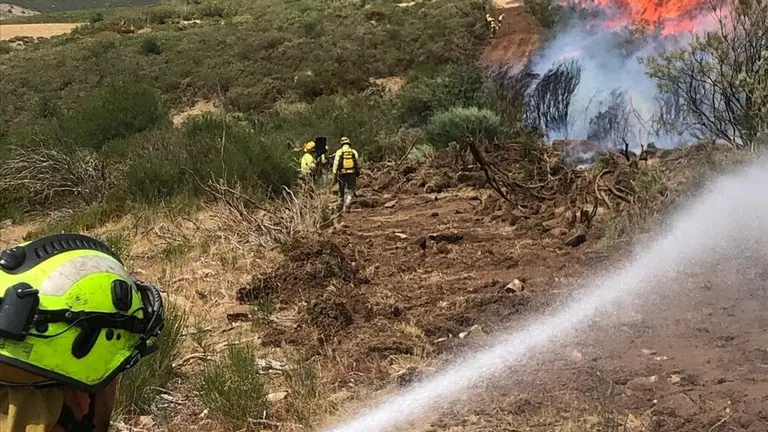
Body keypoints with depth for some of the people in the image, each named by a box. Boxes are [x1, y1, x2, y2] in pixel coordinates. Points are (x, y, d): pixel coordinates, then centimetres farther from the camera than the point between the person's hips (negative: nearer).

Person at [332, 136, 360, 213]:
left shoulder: (339, 152, -3)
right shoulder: (354, 152, 2)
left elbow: (336, 164, -6)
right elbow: (357, 164, 7)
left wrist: (335, 174, -1)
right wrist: (358, 173, 19)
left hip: (342, 174, 0)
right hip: (352, 174, 0)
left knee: (341, 191, 15)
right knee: (349, 192, 3)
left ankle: (340, 207, 24)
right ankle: (346, 207, -8)